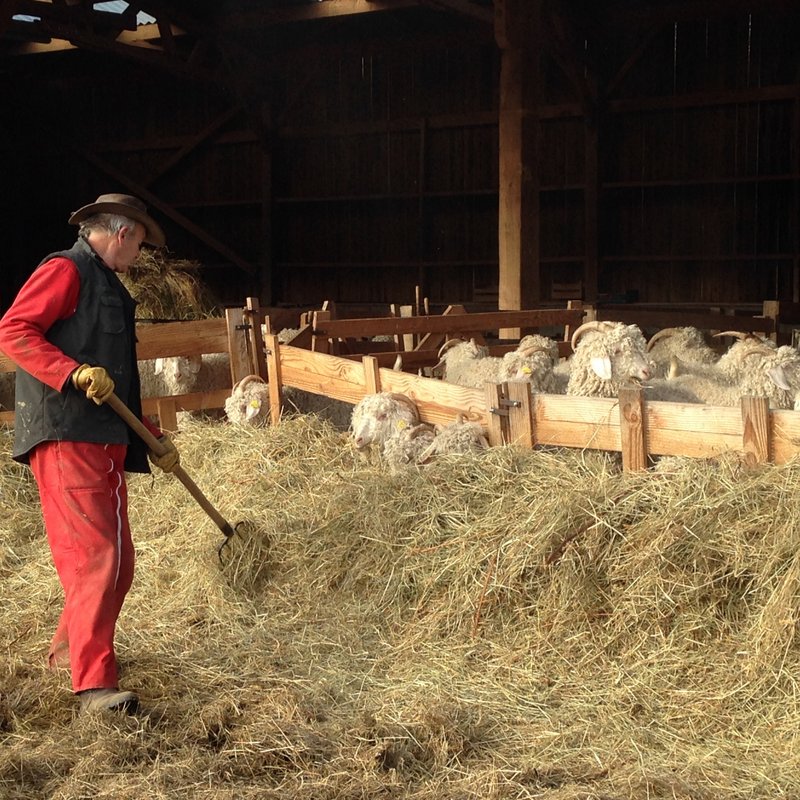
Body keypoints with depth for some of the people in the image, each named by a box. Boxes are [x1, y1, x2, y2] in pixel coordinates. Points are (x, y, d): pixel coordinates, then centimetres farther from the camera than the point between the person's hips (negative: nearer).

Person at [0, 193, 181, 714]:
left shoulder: (108, 288, 27)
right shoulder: (65, 271, -2)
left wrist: (153, 438, 25)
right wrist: (75, 372, -24)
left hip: (107, 443, 10)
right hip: (65, 437, -10)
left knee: (118, 558, 13)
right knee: (94, 554, -15)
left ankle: (71, 647, 32)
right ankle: (94, 684, -16)